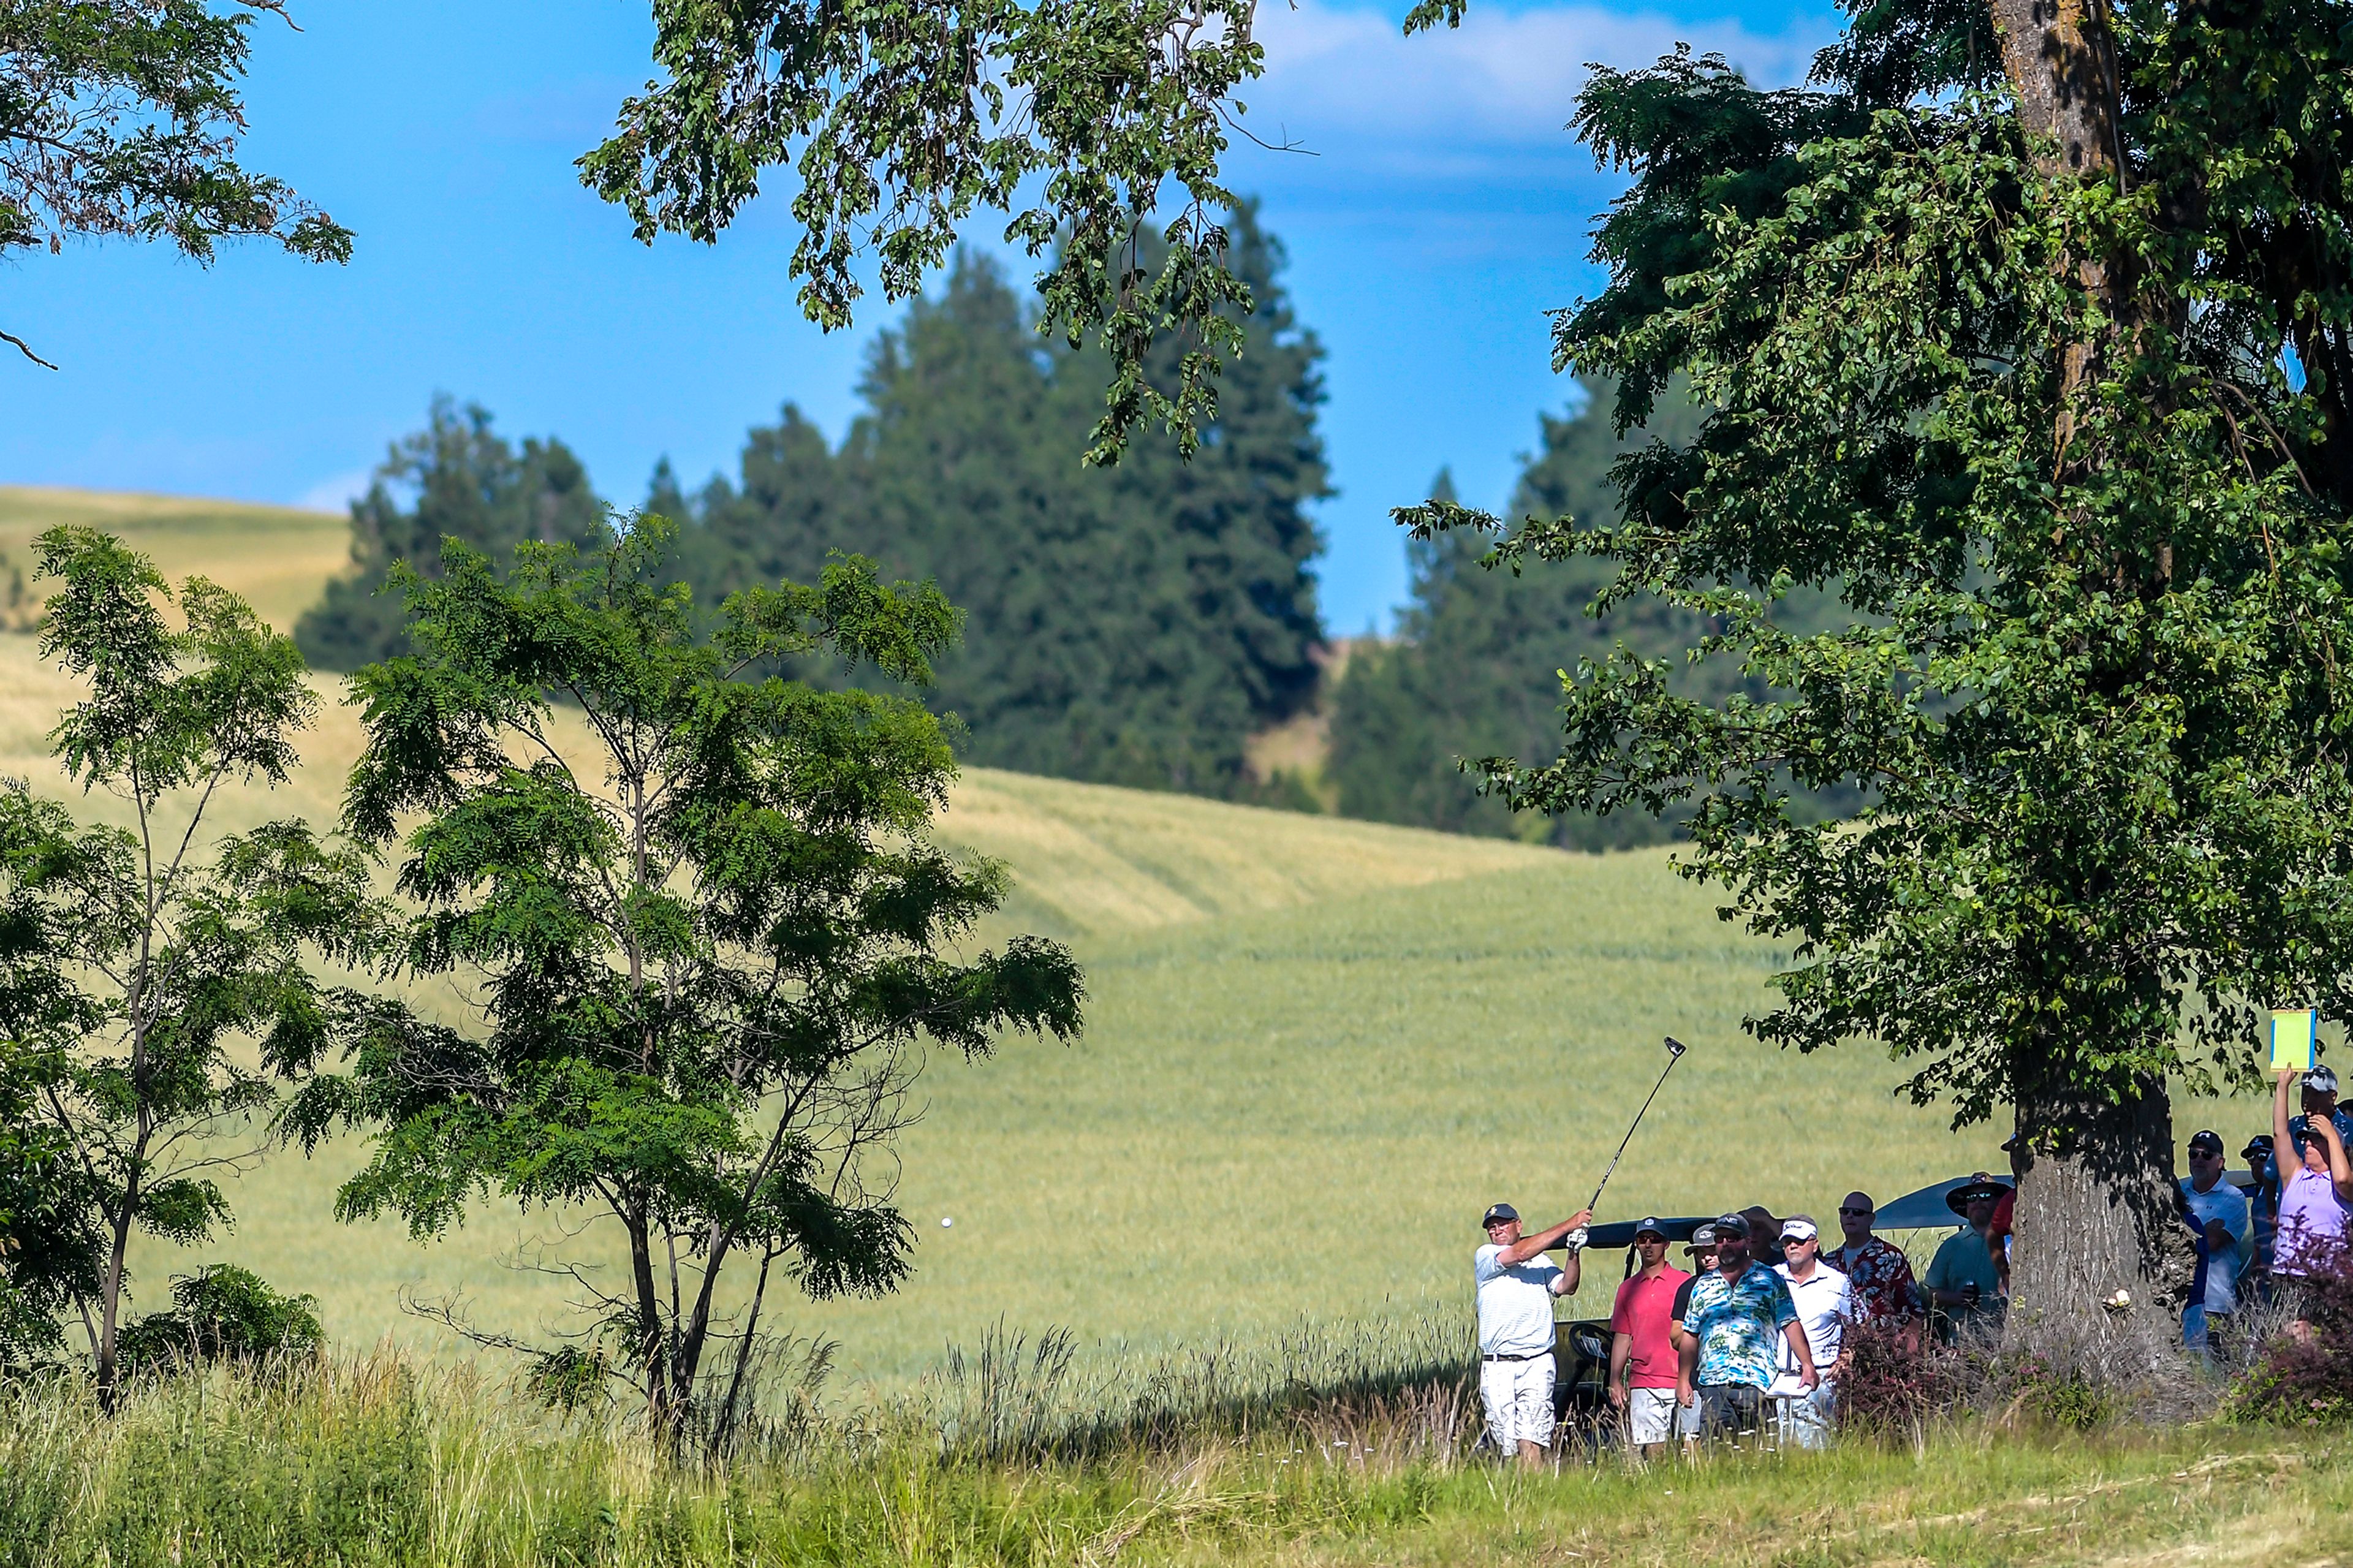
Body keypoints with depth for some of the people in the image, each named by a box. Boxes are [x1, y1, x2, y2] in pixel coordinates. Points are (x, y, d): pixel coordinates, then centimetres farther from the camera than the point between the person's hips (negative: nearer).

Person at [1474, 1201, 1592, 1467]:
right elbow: (1519, 1253, -10)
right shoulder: (1484, 1257, 7)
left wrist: (1573, 1253, -15)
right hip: (1497, 1366, 0)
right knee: (1506, 1444, 1)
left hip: (1537, 1364, 0)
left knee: (1530, 1442, -14)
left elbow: (1564, 1286, 1)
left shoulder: (1541, 1262, 16)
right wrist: (1567, 1226, -10)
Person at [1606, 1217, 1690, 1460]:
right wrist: (1615, 1381, 8)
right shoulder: (1628, 1288, 16)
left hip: (1678, 1382, -3)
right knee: (1651, 1449, -3)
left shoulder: (1684, 1283, 5)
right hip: (1642, 1383, 3)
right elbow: (1622, 1337, 17)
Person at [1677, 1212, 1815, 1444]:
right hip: (1713, 1384, 2)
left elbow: (1791, 1324, 5)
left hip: (1756, 1381, -2)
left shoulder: (1770, 1280, 10)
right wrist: (1683, 1380, 13)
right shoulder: (1704, 1285, 19)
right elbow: (1691, 1335, 20)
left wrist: (1807, 1365, -7)